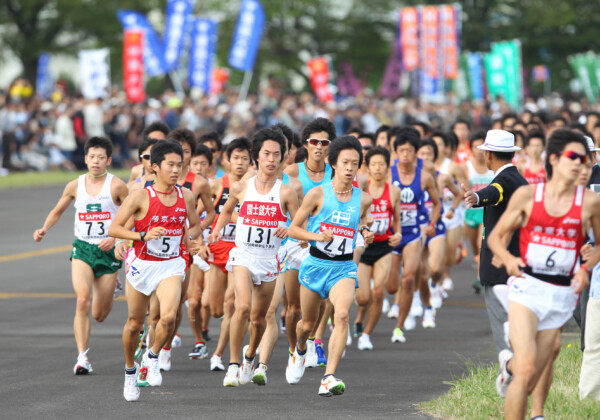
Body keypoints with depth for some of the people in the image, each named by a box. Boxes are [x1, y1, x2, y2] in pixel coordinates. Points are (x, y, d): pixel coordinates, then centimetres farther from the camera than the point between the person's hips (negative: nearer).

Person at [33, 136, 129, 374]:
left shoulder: (116, 186, -6)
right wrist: (44, 229, 0)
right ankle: (82, 357, -20)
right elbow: (57, 211, 18)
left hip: (108, 250, -1)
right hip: (82, 249, 1)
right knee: (82, 301, -22)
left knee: (99, 315, 7)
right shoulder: (75, 186, 3)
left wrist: (116, 237, -15)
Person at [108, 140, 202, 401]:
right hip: (142, 265, -1)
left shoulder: (186, 196, 1)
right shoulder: (141, 197, -11)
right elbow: (114, 228, -10)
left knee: (168, 316, -23)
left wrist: (190, 235, -6)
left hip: (171, 266, 1)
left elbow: (195, 226, 17)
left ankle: (153, 356, 5)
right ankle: (130, 369, 36)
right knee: (134, 323, 11)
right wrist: (144, 236, -23)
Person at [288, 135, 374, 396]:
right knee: (308, 324, 15)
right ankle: (300, 350, 53)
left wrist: (364, 232, 3)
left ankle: (329, 378, -30)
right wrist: (316, 236, -18)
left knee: (342, 314, -27)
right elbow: (293, 229, -1)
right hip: (316, 264, 0)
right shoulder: (318, 194, -7)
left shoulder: (363, 199, 1)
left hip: (343, 267, 0)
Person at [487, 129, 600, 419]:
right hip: (526, 288, -2)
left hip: (561, 295, 2)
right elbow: (496, 236, 8)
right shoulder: (527, 195, 1)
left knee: (530, 383, 7)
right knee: (526, 371, -19)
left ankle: (510, 368, 43)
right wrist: (507, 258, -13)